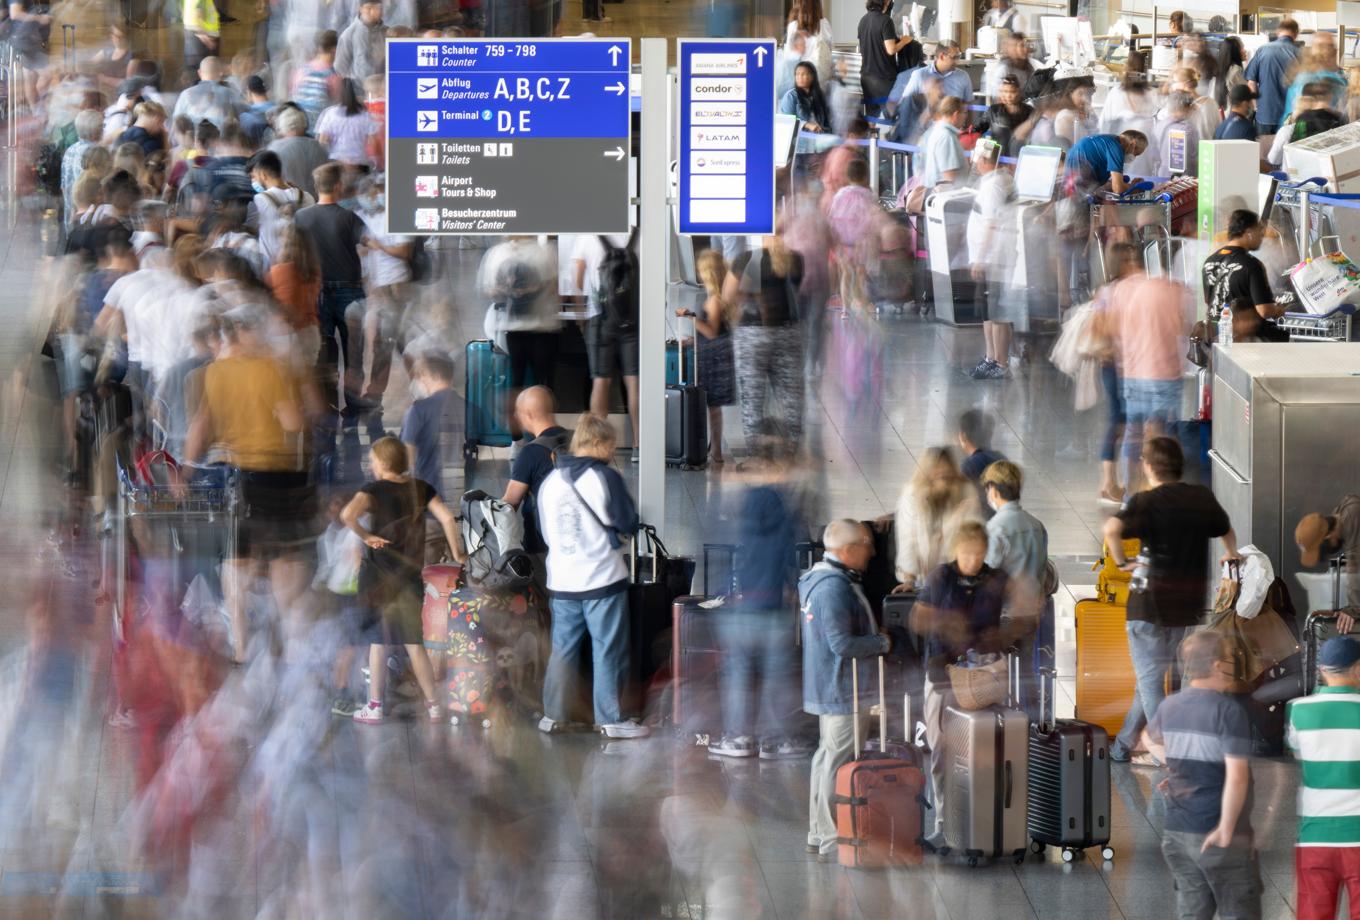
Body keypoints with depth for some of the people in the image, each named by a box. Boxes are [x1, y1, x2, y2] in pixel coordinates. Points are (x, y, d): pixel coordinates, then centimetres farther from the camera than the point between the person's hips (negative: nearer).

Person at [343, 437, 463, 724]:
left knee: (378, 641, 5)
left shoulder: (374, 490, -10)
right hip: (410, 575, 4)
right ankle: (433, 705, 8)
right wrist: (458, 555, 6)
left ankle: (374, 706, 7)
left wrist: (365, 536, -13)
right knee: (414, 643, 10)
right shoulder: (420, 489, 3)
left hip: (379, 574, -4)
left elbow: (348, 514, -28)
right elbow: (447, 518, -3)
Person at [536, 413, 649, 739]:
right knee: (609, 652, 3)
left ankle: (552, 715, 14)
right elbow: (629, 524, -5)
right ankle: (611, 720, 5)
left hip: (562, 581, 5)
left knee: (563, 649, 12)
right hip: (603, 578, -5)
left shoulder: (550, 481, 5)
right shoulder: (605, 478, -12)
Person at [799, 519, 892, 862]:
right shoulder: (834, 588, -23)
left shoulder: (815, 579, 11)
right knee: (838, 763, -5)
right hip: (842, 689, -11)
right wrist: (882, 643, -13)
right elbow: (843, 644, -27)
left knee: (826, 756, 18)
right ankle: (832, 842, -2)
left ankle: (818, 834, 27)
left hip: (827, 688, 11)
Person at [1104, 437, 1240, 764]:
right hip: (1189, 603, 6)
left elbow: (1112, 529, -32)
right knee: (1150, 675, 17)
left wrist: (1121, 562, -15)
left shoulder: (1147, 502, -12)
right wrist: (1232, 555, 47)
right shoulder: (1203, 498, 6)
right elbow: (1227, 531, 26)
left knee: (1150, 678, 3)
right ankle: (1123, 745, 25)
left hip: (1151, 599, -6)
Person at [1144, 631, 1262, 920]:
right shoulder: (1228, 710, -16)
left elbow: (1152, 738, 32)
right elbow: (1236, 777, -23)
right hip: (1216, 836, -7)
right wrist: (1226, 830, -18)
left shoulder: (1170, 706, 7)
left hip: (1177, 831, 7)